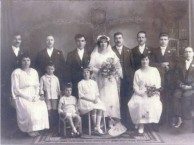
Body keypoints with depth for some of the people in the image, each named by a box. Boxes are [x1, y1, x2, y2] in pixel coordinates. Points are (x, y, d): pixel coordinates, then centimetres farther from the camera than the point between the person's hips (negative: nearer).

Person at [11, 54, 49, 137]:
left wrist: (36, 95, -7)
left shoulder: (34, 72, 10)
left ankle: (36, 128, -14)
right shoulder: (16, 73, -6)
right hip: (22, 97, -4)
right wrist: (28, 97, -16)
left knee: (42, 106, -25)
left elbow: (37, 86, 12)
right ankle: (29, 129, -11)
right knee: (30, 109, -31)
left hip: (34, 96, 4)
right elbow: (16, 89, -10)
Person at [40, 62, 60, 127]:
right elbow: (41, 87, 1)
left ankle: (55, 123, 15)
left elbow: (58, 87, 12)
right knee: (49, 110, 0)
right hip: (47, 97, -1)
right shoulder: (43, 78, 1)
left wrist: (59, 94, 9)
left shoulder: (56, 78, 7)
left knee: (55, 110, 5)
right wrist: (42, 94, -8)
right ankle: (50, 124, 8)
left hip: (55, 96, 2)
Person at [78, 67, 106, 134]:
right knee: (93, 108, -33)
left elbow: (97, 93, 15)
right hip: (85, 101, -4)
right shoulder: (81, 83, 4)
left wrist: (96, 99, -8)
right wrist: (91, 100, -14)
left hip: (95, 100, 4)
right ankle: (95, 126, -21)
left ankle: (98, 127, -29)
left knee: (100, 108, -28)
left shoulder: (94, 82, 18)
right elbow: (81, 95, -4)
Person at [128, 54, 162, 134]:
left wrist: (154, 90, -12)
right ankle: (140, 124, -15)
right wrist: (141, 93, -13)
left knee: (155, 104, -32)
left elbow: (158, 83, 7)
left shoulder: (154, 70, 10)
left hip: (152, 94, 0)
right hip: (140, 94, 0)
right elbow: (135, 86, 4)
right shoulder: (137, 72, 10)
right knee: (135, 103, -30)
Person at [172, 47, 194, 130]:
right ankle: (178, 118, -23)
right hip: (181, 87, 2)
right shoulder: (179, 64, 16)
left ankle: (181, 118, -20)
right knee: (176, 95, -28)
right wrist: (181, 85, -9)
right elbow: (177, 77, 8)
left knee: (186, 95, -31)